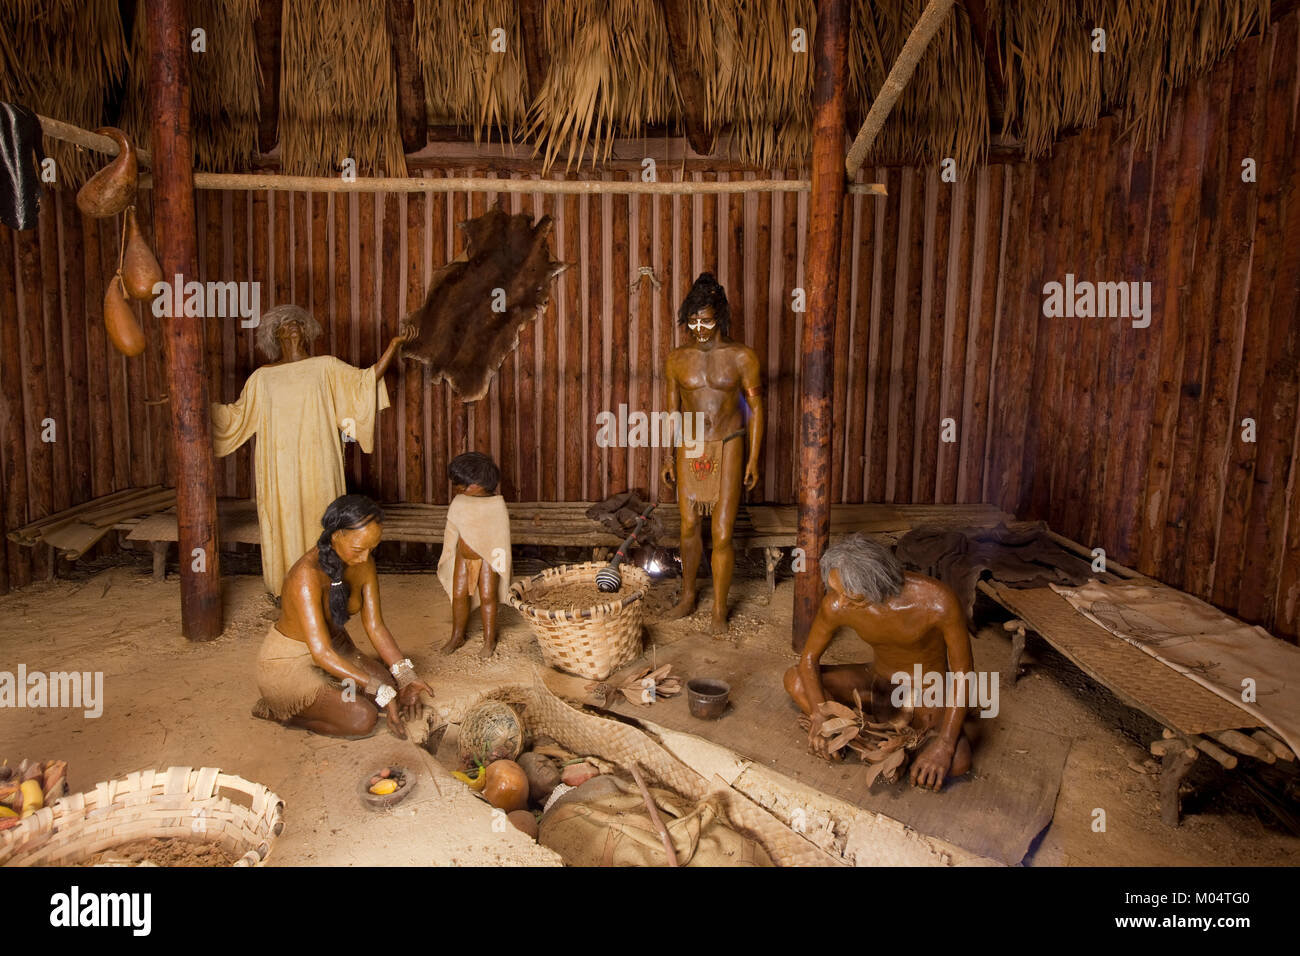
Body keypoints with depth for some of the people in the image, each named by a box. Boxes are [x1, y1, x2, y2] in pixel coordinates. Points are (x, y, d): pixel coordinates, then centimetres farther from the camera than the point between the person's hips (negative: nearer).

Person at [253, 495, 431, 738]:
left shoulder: (364, 565, -9)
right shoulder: (307, 574, -31)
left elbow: (375, 626, -5)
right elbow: (321, 653, -34)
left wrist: (405, 675, -17)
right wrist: (381, 690, -34)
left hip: (336, 648, 8)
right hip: (289, 663, -8)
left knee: (396, 691, -5)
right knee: (362, 718, -21)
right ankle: (279, 712, 0)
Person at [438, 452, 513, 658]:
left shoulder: (496, 505, -14)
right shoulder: (459, 503, -2)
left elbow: (500, 536, -9)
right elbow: (451, 532, 10)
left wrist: (499, 562, -9)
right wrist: (448, 556, 13)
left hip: (487, 558, -4)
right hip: (463, 556, 4)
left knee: (487, 597, 1)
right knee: (459, 595, 9)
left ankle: (489, 640, 16)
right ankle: (457, 635, 27)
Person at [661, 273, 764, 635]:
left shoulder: (742, 357, -5)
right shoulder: (677, 359, 3)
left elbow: (755, 408, -1)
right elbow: (672, 408, 11)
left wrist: (753, 459, -4)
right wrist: (669, 456, 8)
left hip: (727, 449, -3)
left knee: (722, 535, -2)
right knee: (689, 528, 12)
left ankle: (720, 611, 13)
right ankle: (687, 597, 31)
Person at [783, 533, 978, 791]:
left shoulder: (937, 601, -33)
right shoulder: (837, 605, -23)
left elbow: (963, 672, -25)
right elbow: (809, 659, -10)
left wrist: (944, 745, -32)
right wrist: (819, 716, -26)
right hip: (877, 680, 3)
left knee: (956, 763, -31)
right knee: (795, 680, -14)